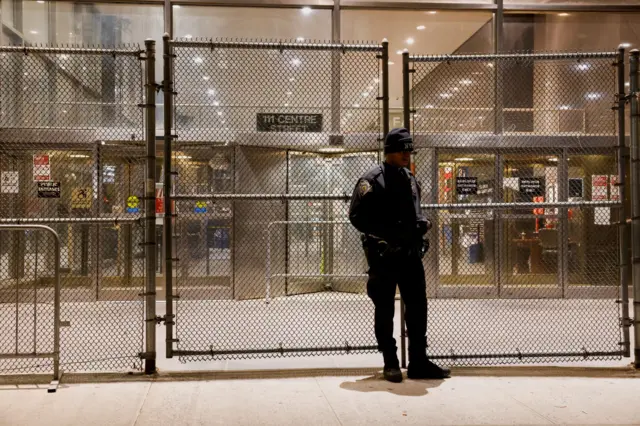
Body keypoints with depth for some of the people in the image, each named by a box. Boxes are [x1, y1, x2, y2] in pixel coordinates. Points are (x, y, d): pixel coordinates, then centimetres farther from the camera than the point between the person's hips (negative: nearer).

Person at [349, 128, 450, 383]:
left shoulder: (411, 180, 15)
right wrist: (386, 233, -19)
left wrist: (422, 222, 2)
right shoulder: (372, 180, -7)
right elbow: (357, 216, -10)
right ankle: (391, 364, 15)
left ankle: (418, 362, 17)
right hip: (383, 254, -6)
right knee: (385, 310, 4)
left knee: (418, 306, 7)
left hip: (410, 252, 7)